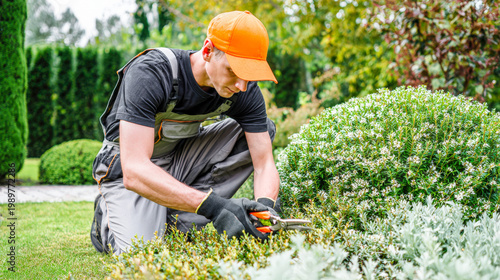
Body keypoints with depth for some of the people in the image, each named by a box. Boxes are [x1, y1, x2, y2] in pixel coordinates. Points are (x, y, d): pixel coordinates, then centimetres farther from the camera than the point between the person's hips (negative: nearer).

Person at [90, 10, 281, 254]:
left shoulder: (244, 90, -16)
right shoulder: (150, 74, -32)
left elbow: (264, 164, -14)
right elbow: (134, 172, -40)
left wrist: (265, 206, -38)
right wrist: (211, 205, -50)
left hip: (182, 160, 5)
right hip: (126, 168, -5)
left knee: (264, 129, -11)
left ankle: (178, 221, -14)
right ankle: (107, 215, 10)